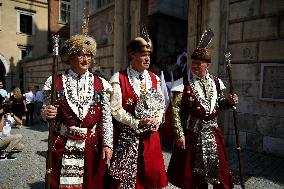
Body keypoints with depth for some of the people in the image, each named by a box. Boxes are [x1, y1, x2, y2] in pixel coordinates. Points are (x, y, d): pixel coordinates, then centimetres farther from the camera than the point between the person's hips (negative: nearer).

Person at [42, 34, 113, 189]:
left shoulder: (101, 84, 2)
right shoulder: (55, 82, 1)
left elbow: (106, 118, 1)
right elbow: (45, 113, 8)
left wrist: (107, 144, -4)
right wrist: (47, 113, -14)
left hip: (93, 146, 1)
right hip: (62, 147, 0)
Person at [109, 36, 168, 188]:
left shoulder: (154, 79, 9)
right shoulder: (118, 79, -7)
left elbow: (161, 104, 12)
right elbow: (116, 109, -12)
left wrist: (157, 120, -6)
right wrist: (137, 123, -17)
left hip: (151, 135, 5)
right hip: (127, 136, -4)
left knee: (153, 173, 11)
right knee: (126, 176, 6)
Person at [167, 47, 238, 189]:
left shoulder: (216, 82, 5)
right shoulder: (183, 84, -10)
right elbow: (175, 110, -12)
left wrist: (229, 102, -3)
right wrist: (179, 134, -15)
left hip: (213, 133, 4)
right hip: (191, 135, -4)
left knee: (220, 171, 14)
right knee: (190, 176, 10)